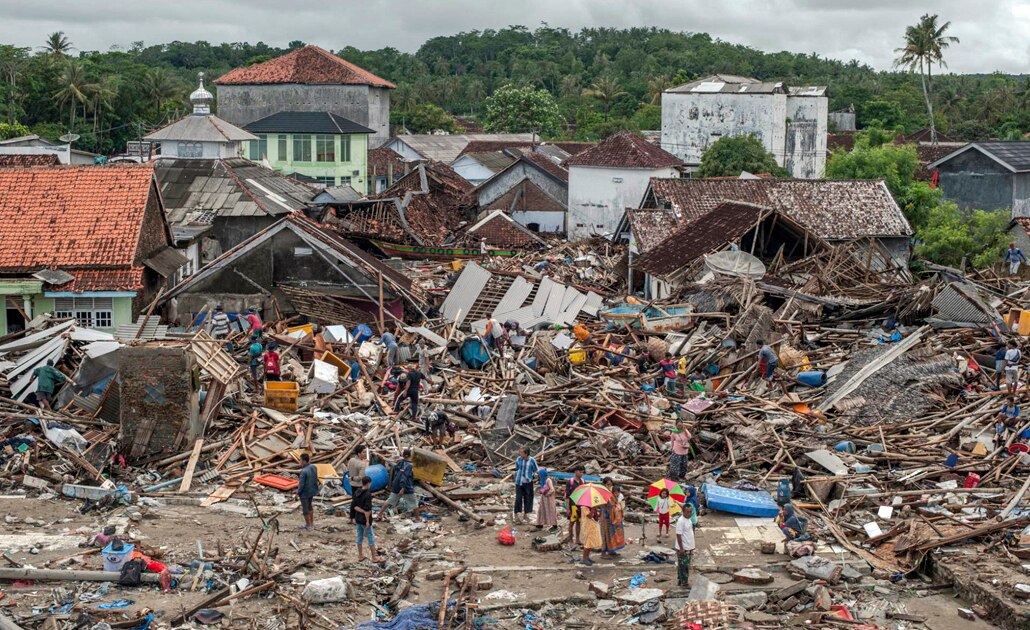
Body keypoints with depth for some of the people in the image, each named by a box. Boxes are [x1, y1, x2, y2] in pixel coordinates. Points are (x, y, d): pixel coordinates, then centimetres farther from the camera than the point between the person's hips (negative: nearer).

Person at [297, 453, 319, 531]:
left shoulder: (303, 471, -30)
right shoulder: (314, 467, -7)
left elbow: (301, 484, -24)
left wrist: (298, 492, -8)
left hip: (305, 492, -7)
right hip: (312, 491, 7)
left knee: (305, 508, 12)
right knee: (309, 506, 26)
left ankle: (308, 525, 25)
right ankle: (312, 523, 36)